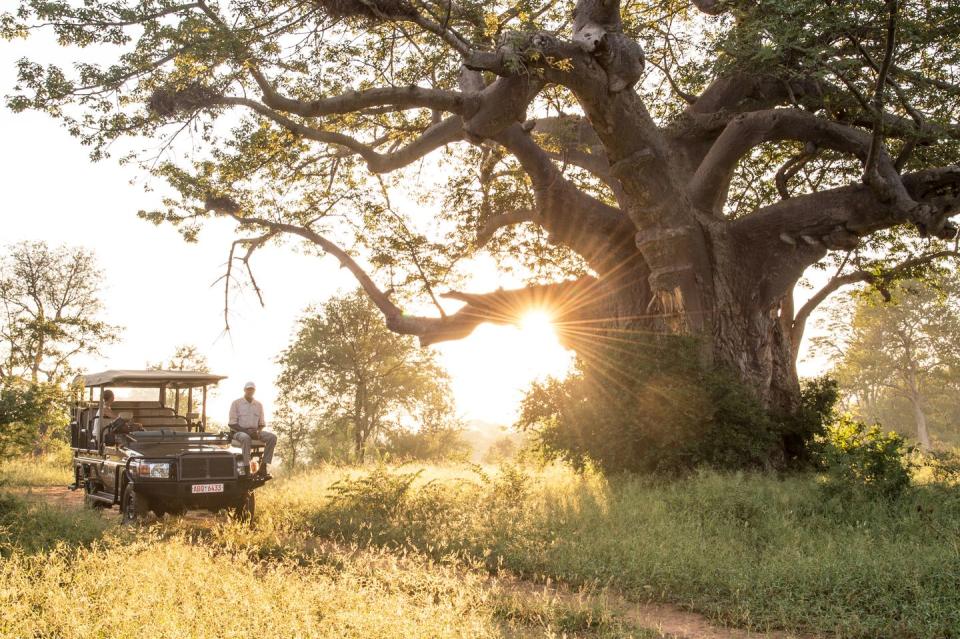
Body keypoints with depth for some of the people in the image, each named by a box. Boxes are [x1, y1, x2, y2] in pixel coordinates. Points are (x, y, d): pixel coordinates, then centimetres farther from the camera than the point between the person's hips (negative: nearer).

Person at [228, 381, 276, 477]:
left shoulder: (259, 405, 16)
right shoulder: (236, 403, 3)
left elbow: (262, 423, 17)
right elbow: (231, 423, -4)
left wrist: (258, 432, -8)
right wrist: (247, 431, -18)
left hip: (254, 431, 4)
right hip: (239, 432, -4)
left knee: (272, 437, -24)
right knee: (246, 438, -41)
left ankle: (263, 467, -28)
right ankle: (247, 469, -41)